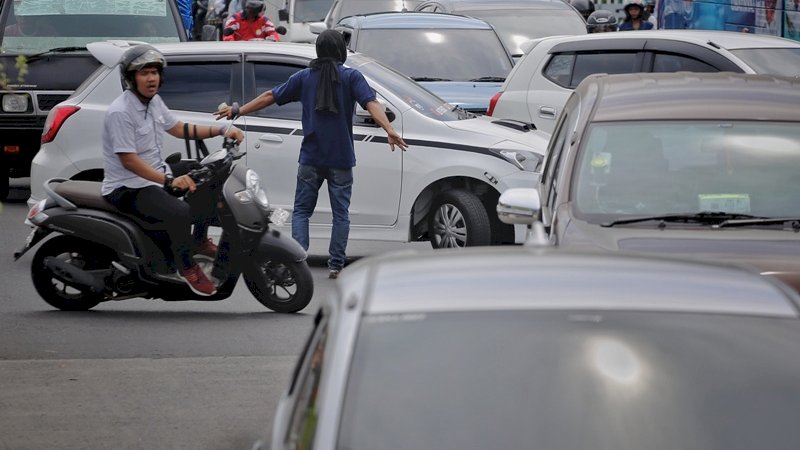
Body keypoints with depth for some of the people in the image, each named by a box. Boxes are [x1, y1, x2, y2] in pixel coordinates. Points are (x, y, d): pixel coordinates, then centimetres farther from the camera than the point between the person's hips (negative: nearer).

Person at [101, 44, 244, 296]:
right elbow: (129, 161, -26)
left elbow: (178, 129, 18)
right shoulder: (120, 112, -22)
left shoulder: (153, 101, 6)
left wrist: (221, 131, 8)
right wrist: (169, 181, -32)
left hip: (157, 176, 10)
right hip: (128, 189, -10)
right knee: (179, 212, -31)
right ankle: (186, 268, -11)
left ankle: (199, 240, 27)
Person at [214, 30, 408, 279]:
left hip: (311, 158, 1)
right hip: (341, 159, -1)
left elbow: (270, 96, 8)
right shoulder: (351, 77, -3)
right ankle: (335, 265, 4)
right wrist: (390, 131, -29)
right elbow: (371, 103, -18)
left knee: (301, 211, 9)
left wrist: (237, 111, 17)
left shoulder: (304, 77, 4)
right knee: (340, 213, 7)